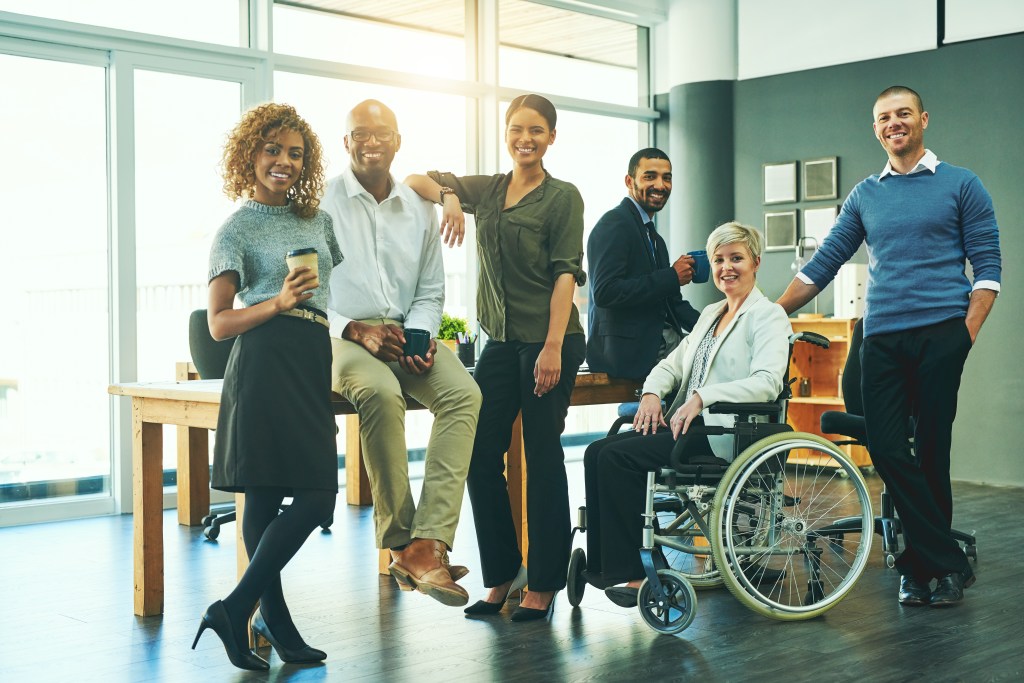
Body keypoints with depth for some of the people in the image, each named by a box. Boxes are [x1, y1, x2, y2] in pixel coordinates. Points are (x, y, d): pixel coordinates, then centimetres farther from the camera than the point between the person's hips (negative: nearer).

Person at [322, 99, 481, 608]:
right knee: (381, 392, -37)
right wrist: (355, 329, -16)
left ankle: (428, 543, -33)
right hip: (338, 334, -4)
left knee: (463, 393, -26)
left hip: (405, 333, 4)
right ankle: (399, 543, -25)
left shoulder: (419, 209, 14)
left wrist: (420, 336, -4)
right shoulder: (320, 204, 1)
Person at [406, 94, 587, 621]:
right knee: (481, 454, 3)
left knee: (542, 458, -1)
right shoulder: (487, 191, 13)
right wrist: (448, 197, -4)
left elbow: (565, 274, -9)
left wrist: (553, 347, -18)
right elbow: (416, 181, 18)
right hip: (500, 341, 6)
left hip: (548, 341, -6)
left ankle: (544, 585, 10)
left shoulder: (562, 197, -2)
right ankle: (501, 576, 16)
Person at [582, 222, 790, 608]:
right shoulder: (710, 314, 23)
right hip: (689, 424, 8)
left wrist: (702, 397, -27)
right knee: (598, 452, -13)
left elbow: (767, 383, -18)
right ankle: (601, 565, -14)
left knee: (619, 457, -24)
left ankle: (628, 573, -18)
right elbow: (673, 363, 21)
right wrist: (652, 392, -2)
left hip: (726, 433, -8)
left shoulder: (768, 316, -2)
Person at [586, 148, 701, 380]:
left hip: (659, 341, 9)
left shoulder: (655, 238, 21)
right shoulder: (614, 225, -8)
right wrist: (671, 277, -17)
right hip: (627, 350, -9)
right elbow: (604, 292, -20)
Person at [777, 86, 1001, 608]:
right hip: (881, 339, 3)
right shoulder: (865, 196, 16)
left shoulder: (960, 185, 6)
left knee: (931, 453, 0)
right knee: (887, 451, -6)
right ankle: (949, 561, 1)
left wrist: (967, 334, -9)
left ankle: (923, 564, 12)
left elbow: (987, 266, 2)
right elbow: (822, 265, 16)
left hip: (940, 334, -3)